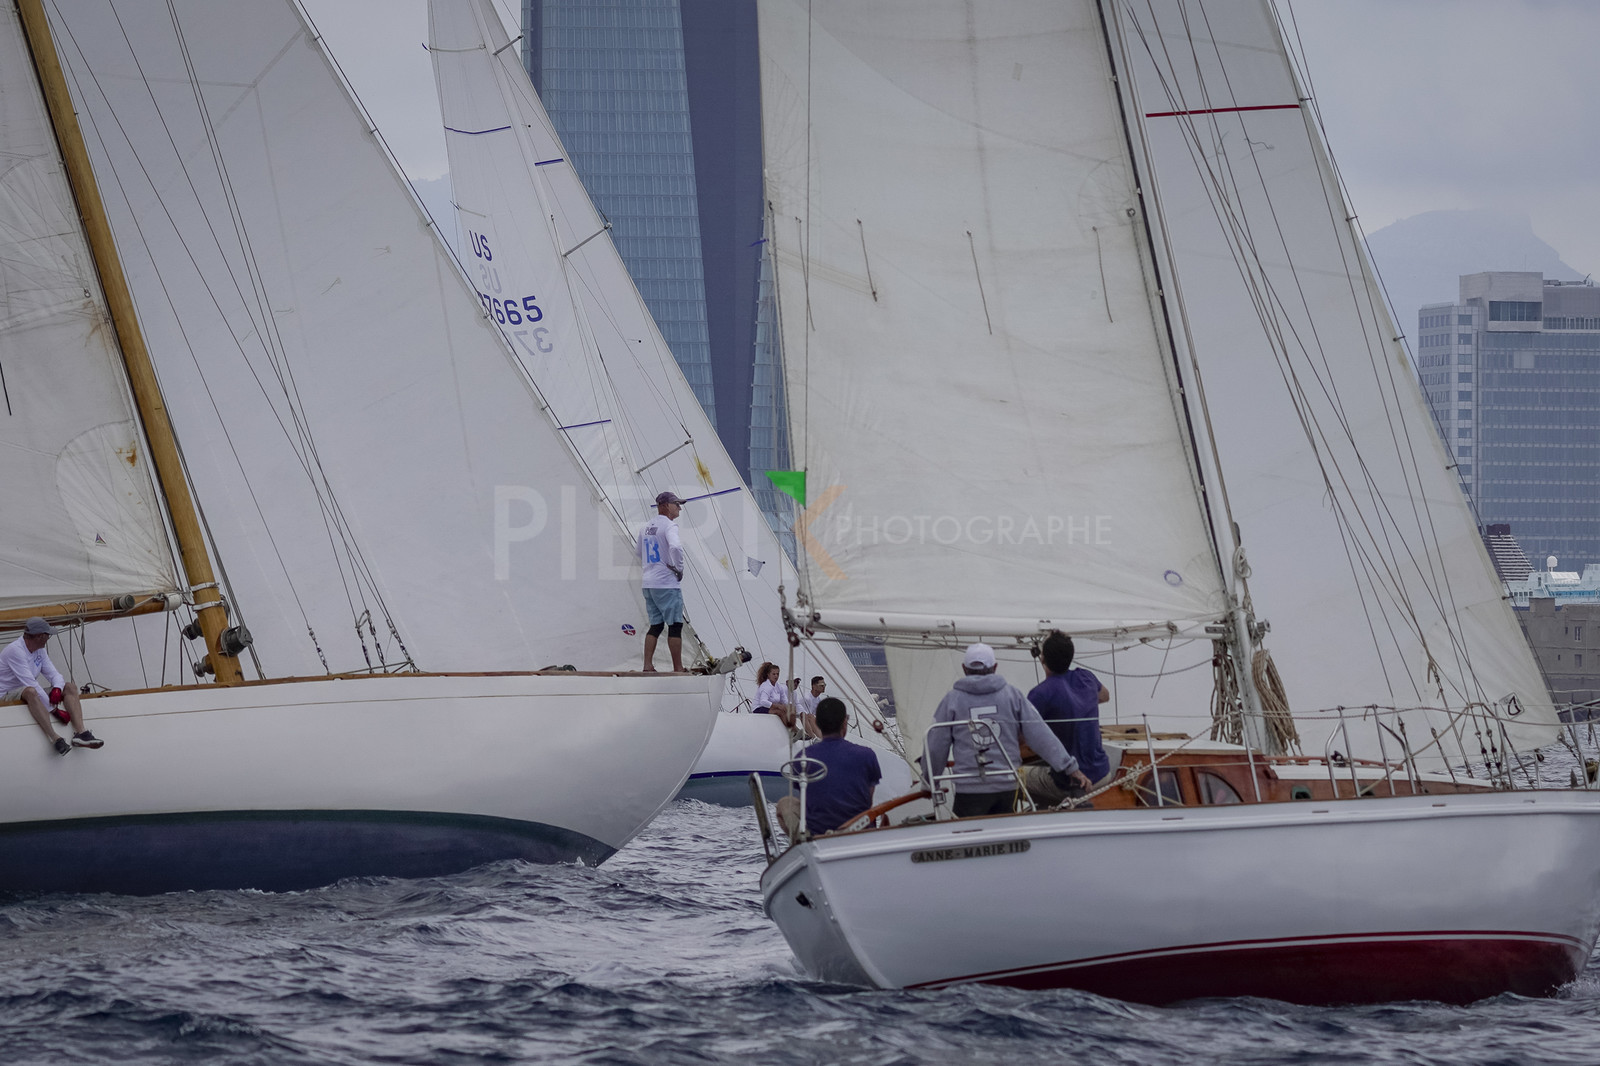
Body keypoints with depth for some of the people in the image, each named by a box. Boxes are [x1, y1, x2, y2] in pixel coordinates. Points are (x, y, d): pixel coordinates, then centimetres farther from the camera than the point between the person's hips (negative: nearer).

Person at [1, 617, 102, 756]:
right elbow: (30, 684, -26)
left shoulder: (40, 651, 10)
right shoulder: (15, 651, -20)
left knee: (71, 688, -6)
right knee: (30, 692, -42)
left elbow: (54, 674, 6)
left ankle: (80, 732, -27)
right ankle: (55, 738, -52)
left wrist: (57, 689, -20)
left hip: (33, 695, 9)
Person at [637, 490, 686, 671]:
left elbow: (640, 555, 25)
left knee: (655, 625, 12)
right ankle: (678, 668, -3)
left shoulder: (646, 527, 15)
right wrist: (678, 568, -15)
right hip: (667, 584, -8)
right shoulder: (669, 524, -11)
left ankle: (647, 665, 6)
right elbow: (675, 546, -29)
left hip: (648, 584, 8)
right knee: (675, 625, -3)